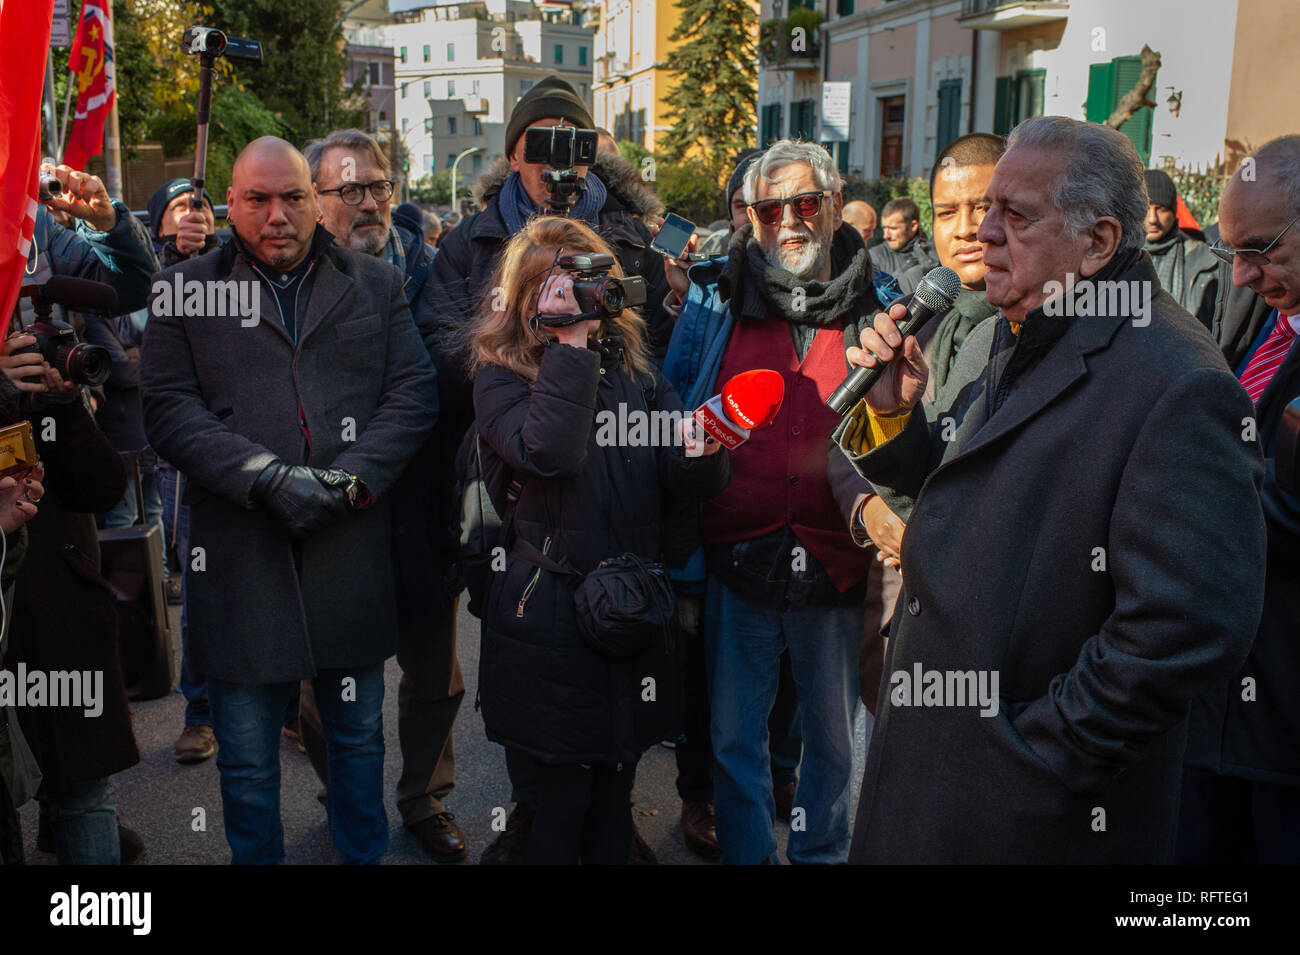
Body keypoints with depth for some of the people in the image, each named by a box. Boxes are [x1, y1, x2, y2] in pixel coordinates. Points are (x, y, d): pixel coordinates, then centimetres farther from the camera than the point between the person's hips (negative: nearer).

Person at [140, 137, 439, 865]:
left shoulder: (377, 284, 11)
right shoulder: (185, 290, 7)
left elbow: (415, 393, 3)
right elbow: (170, 409, -3)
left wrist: (351, 477, -12)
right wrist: (267, 477, -16)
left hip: (354, 551, 2)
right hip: (241, 555, -1)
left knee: (360, 738, 16)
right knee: (247, 762, 9)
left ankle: (364, 855, 35)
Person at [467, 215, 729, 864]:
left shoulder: (633, 366, 9)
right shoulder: (500, 378, -4)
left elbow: (684, 482, 4)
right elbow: (548, 454, -25)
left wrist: (701, 453, -18)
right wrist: (571, 344, -20)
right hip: (548, 612, -4)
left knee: (615, 795, 16)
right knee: (561, 799, 6)